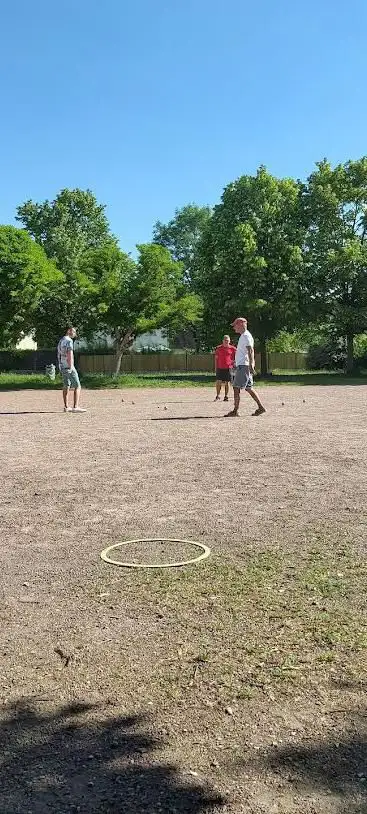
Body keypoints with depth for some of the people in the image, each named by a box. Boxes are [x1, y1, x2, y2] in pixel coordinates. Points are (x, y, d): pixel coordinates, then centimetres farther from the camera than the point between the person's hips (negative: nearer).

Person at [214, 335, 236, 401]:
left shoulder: (232, 348, 2)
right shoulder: (218, 348, 6)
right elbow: (216, 358, 11)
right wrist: (216, 368, 7)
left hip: (228, 368, -1)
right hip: (220, 368, 1)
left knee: (227, 382, 3)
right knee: (218, 382, -3)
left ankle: (226, 396, 13)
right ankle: (218, 396, 11)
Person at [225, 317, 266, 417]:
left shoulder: (246, 336, -11)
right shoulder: (243, 336, 19)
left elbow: (250, 351, -21)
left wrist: (251, 365, -28)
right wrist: (236, 361, 31)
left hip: (243, 366, -10)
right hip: (241, 365, 10)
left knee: (236, 388, -9)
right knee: (248, 388, 11)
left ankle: (235, 411, -8)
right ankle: (261, 407, 13)